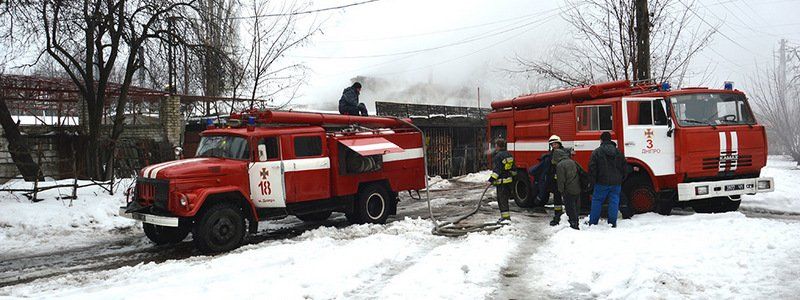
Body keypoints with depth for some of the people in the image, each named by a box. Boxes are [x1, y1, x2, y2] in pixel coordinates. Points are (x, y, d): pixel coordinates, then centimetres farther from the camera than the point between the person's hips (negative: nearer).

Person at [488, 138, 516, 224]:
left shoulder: (498, 156, -17)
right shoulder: (509, 155, 11)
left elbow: (496, 170, -22)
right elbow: (513, 168, 18)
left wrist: (491, 180, -20)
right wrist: (513, 177, 28)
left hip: (501, 181, -9)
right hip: (509, 180, 9)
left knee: (502, 199, -6)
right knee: (505, 198, 17)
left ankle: (506, 217, -10)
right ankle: (504, 216, 24)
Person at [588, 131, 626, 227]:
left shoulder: (596, 152, -6)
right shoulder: (618, 152, 7)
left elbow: (592, 168, -8)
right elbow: (623, 166, 11)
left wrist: (593, 180, 1)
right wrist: (621, 179, 19)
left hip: (602, 183, -3)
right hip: (616, 182, 3)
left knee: (597, 201, 6)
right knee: (614, 202, 7)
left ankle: (592, 222, 8)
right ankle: (612, 223, 6)